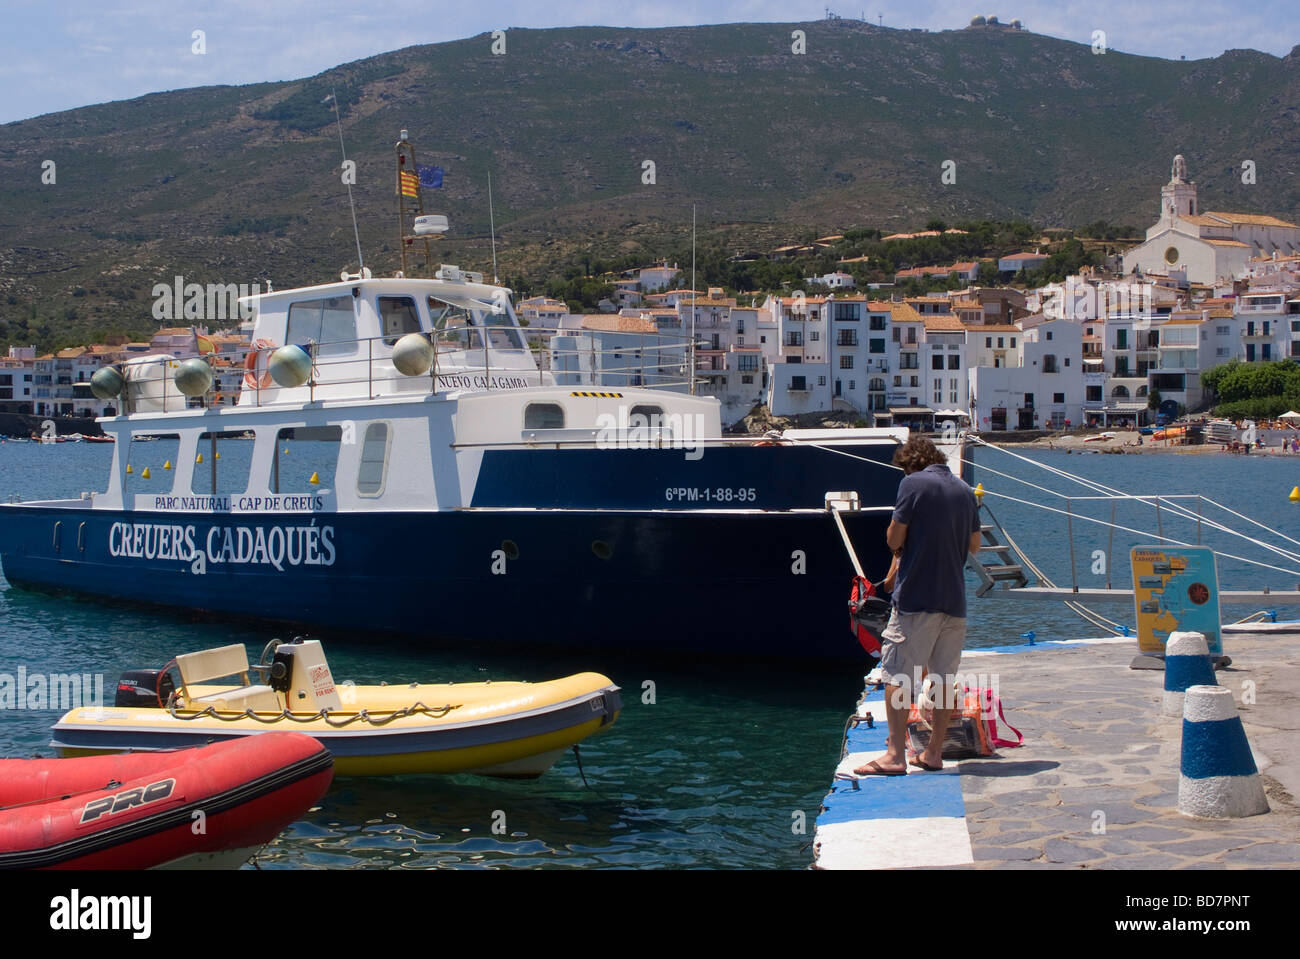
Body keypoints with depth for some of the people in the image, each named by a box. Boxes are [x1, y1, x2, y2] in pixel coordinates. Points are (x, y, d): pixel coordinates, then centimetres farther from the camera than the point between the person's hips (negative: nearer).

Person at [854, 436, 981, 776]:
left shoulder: (914, 484, -6)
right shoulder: (965, 491, 12)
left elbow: (894, 539, -7)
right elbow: (974, 546, 20)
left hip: (916, 596, -6)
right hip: (955, 600, 6)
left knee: (898, 676, -3)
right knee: (945, 677, 10)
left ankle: (895, 755, -7)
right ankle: (934, 752, 14)